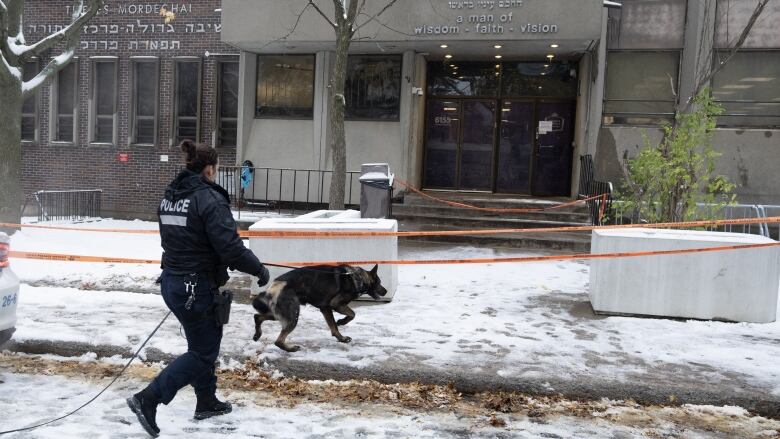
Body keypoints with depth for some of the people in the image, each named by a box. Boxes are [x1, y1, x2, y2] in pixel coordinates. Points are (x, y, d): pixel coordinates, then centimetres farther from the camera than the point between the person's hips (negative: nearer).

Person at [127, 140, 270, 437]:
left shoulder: (170, 197, 9)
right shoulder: (210, 198, -18)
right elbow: (230, 247, -23)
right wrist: (259, 270, -9)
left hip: (171, 282, 9)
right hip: (198, 288, -9)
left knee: (204, 344, 22)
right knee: (203, 352, 3)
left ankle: (207, 402, 33)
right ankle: (148, 399, -3)